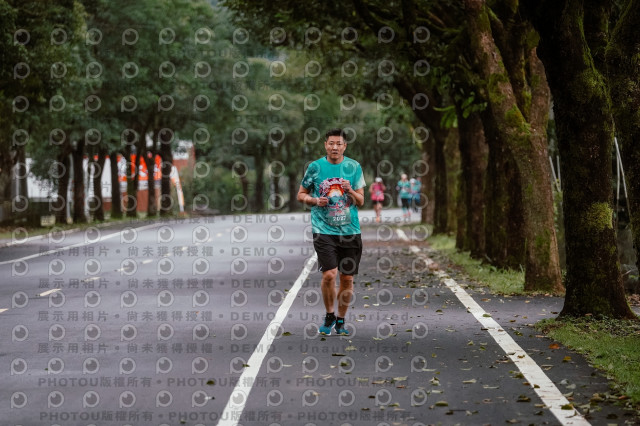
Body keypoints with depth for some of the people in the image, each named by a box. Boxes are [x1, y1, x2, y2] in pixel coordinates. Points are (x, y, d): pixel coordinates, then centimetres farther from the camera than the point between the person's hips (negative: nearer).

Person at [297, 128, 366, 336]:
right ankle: (329, 316, 8)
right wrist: (315, 200, -9)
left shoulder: (354, 167, 4)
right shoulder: (315, 167, 1)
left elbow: (361, 201, 7)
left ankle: (341, 320, 23)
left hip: (350, 231, 2)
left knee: (347, 278, 5)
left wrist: (350, 191, -13)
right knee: (329, 274, -15)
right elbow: (301, 194, 11)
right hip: (324, 230, -2)